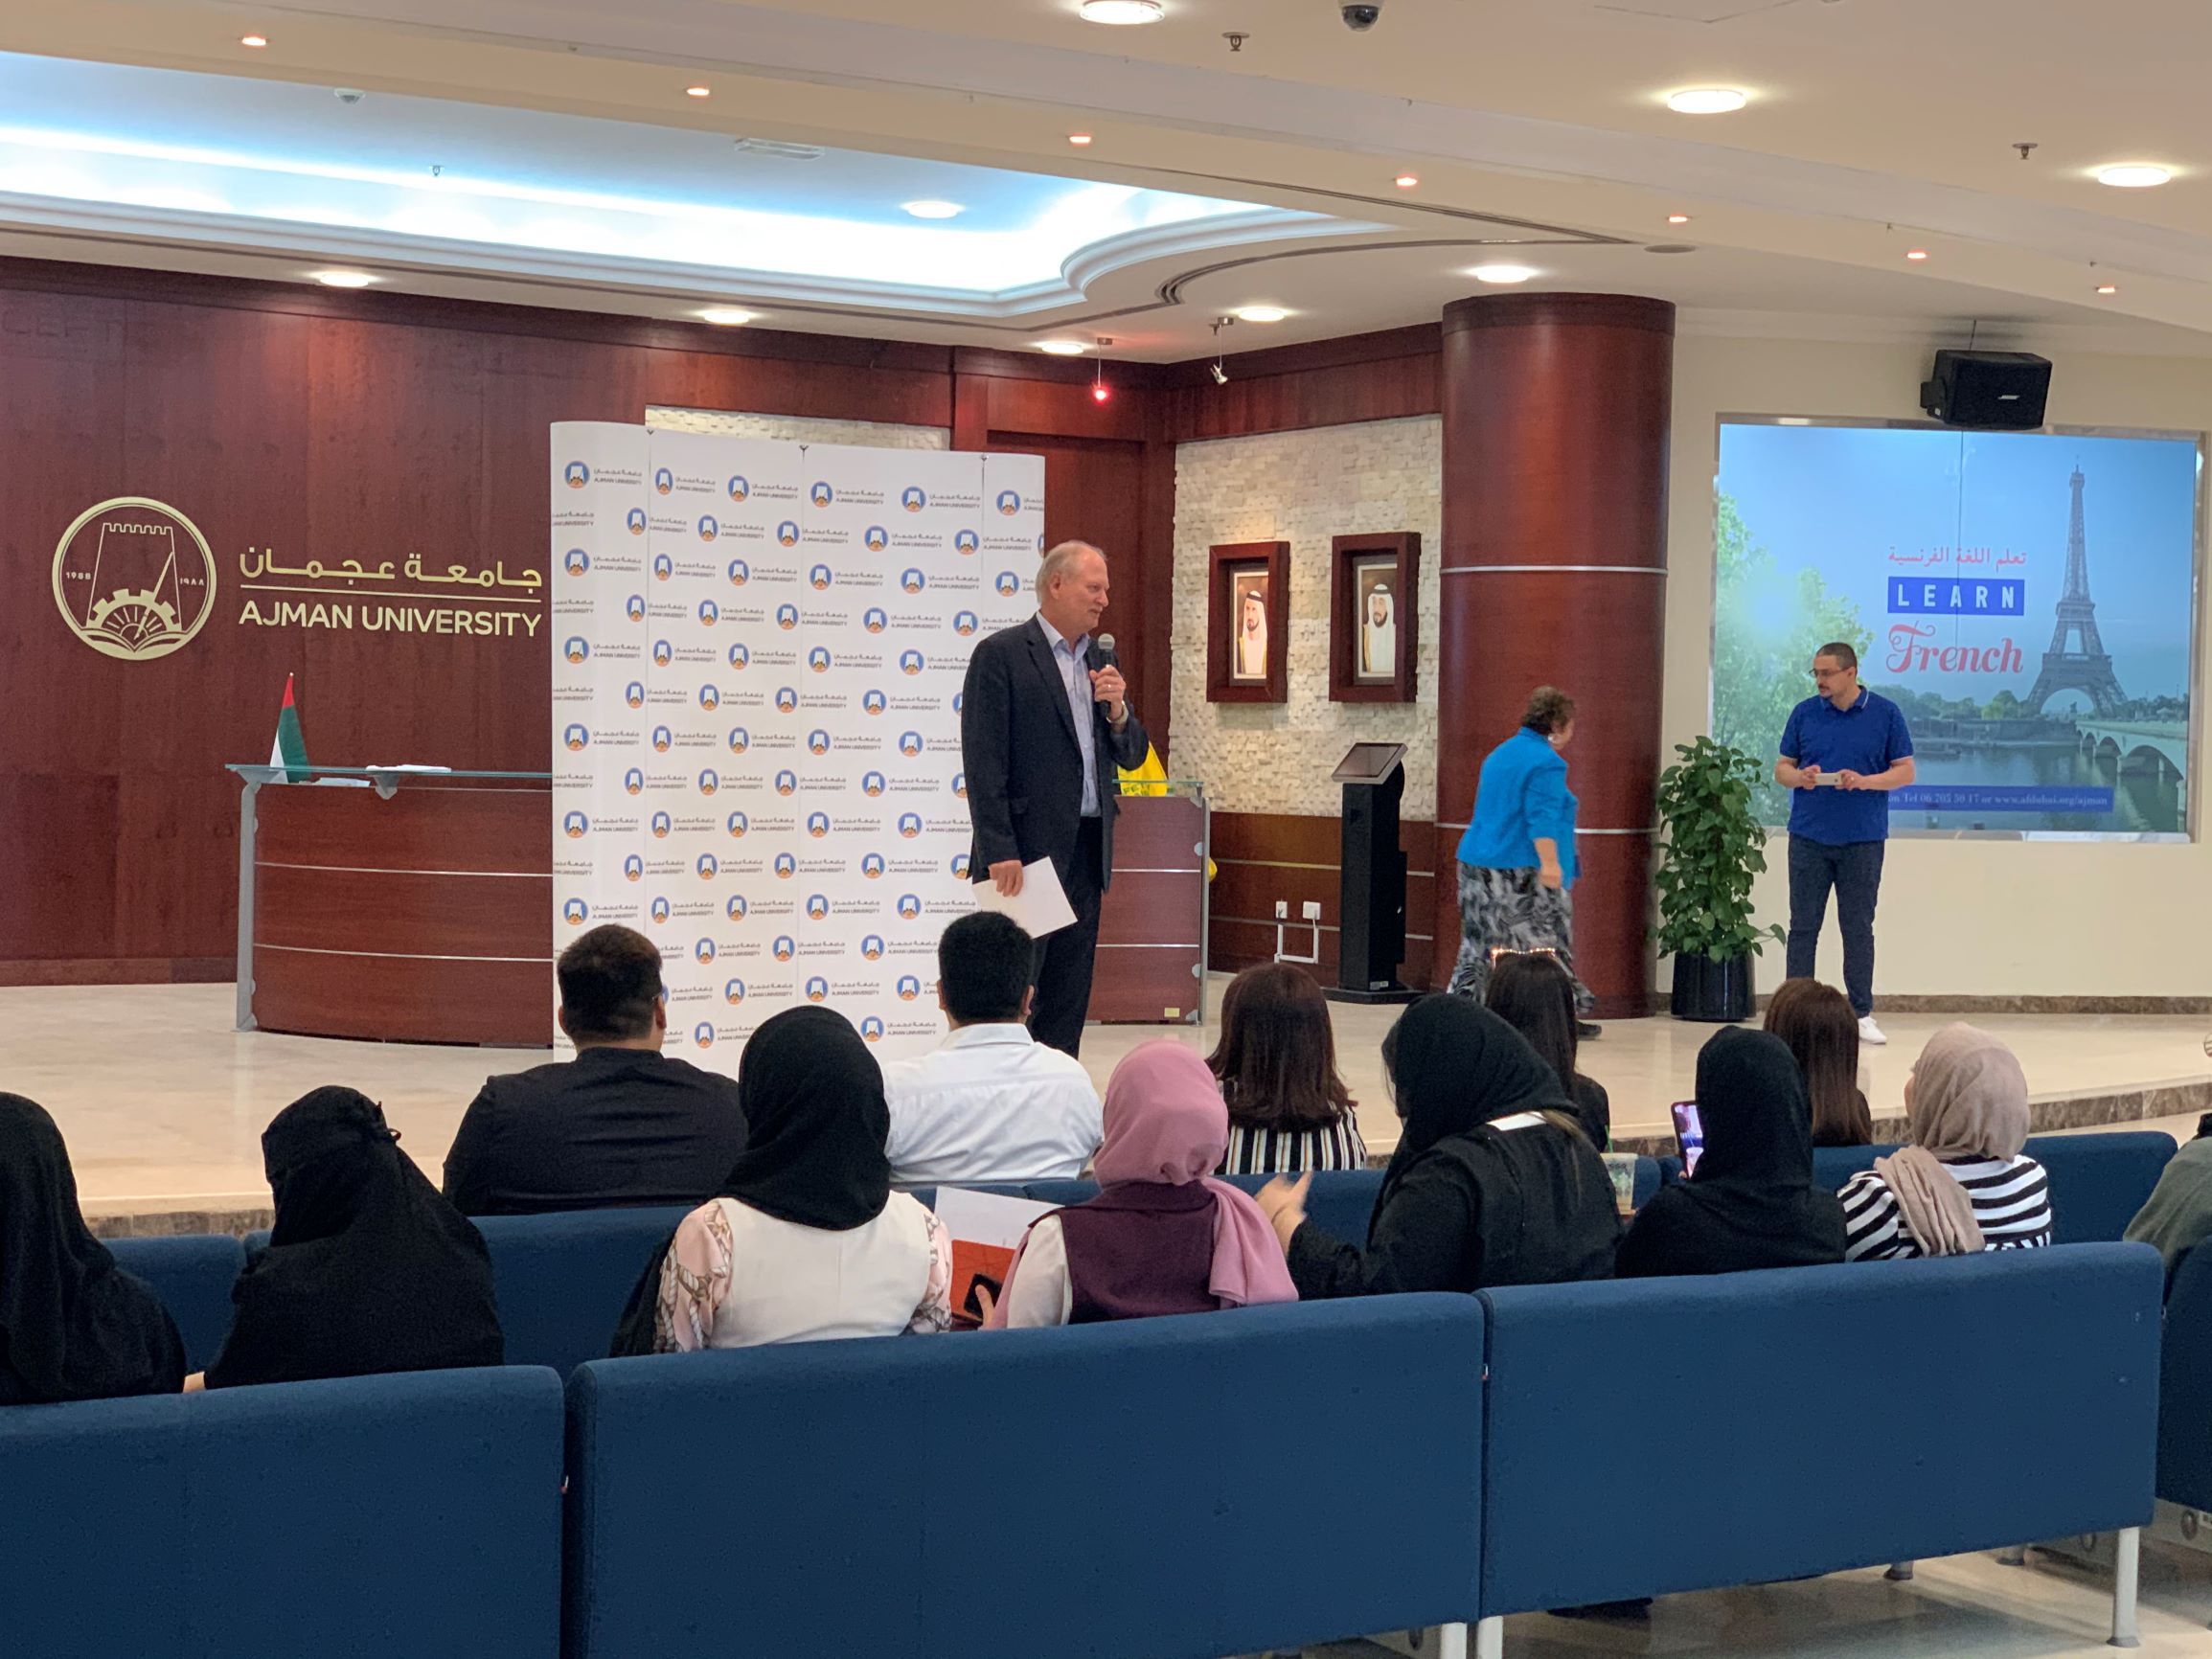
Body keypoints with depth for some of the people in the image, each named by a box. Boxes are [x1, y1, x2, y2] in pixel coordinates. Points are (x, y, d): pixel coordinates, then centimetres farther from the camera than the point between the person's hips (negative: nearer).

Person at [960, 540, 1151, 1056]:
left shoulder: (1102, 661, 15)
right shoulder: (1000, 655, -6)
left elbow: (1133, 756, 17)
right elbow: (983, 762, -12)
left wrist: (1118, 709, -4)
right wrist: (999, 852, -17)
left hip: (1086, 852, 7)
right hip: (1024, 850, -7)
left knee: (1068, 996, 9)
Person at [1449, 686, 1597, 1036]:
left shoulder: (1499, 754, 18)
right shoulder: (1546, 762, -11)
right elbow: (1542, 819, -21)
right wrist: (1550, 864, -24)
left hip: (1476, 863, 8)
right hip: (1521, 873, -8)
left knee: (1481, 944, 8)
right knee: (1546, 944, 0)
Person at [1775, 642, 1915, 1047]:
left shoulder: (1885, 714, -1)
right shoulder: (1804, 713, 5)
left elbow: (1905, 771, 0)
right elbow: (1782, 768, 9)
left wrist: (1865, 781, -17)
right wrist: (1799, 777, -14)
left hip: (1863, 839, -1)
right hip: (1808, 838, 1)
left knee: (1858, 928, 4)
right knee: (1803, 926, 2)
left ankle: (1862, 1014, 12)